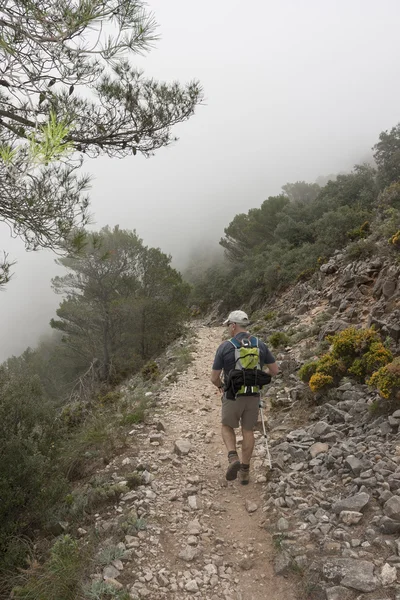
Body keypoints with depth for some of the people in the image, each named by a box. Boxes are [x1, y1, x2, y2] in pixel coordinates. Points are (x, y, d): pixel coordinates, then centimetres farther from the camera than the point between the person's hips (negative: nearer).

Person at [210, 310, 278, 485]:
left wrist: (221, 387, 15)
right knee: (248, 431, 19)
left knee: (227, 427, 21)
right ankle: (244, 470, 23)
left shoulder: (225, 347, -12)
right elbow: (274, 370, 4)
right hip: (253, 396, 3)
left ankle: (233, 458, 0)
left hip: (232, 396, -3)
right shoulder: (260, 345, -3)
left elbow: (214, 377, -7)